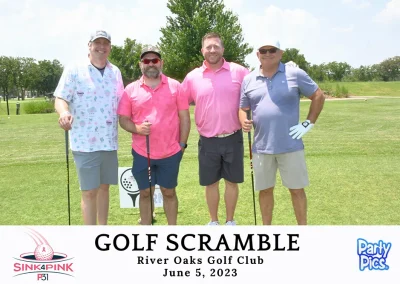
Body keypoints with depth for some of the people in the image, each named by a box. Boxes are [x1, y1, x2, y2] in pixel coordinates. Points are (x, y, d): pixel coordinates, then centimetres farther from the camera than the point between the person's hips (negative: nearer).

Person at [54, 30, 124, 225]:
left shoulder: (115, 72, 11)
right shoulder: (74, 70, -4)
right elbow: (60, 98, -10)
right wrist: (64, 112, -31)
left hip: (109, 141, 5)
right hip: (85, 142, -5)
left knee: (104, 187, 14)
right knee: (89, 191, -1)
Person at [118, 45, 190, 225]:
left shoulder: (175, 86, 1)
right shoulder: (131, 89, 3)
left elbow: (184, 117, 2)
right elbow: (123, 119, 4)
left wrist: (182, 144, -3)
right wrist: (137, 128, -16)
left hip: (171, 152, -1)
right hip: (142, 153, 1)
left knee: (169, 192, 12)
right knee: (145, 193, 11)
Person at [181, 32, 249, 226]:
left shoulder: (238, 72, -4)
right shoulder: (192, 77, 1)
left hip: (233, 138, -1)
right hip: (208, 141, 1)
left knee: (232, 182, 10)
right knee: (211, 183, 11)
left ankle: (230, 221, 27)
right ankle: (213, 222, 28)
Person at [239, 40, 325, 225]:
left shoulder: (295, 74, -1)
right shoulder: (248, 80, 7)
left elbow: (318, 97, 5)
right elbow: (243, 108, 13)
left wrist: (308, 123, -2)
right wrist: (244, 121, -9)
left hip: (290, 146, -2)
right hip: (261, 147, 3)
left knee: (296, 189, 7)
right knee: (265, 190, 12)